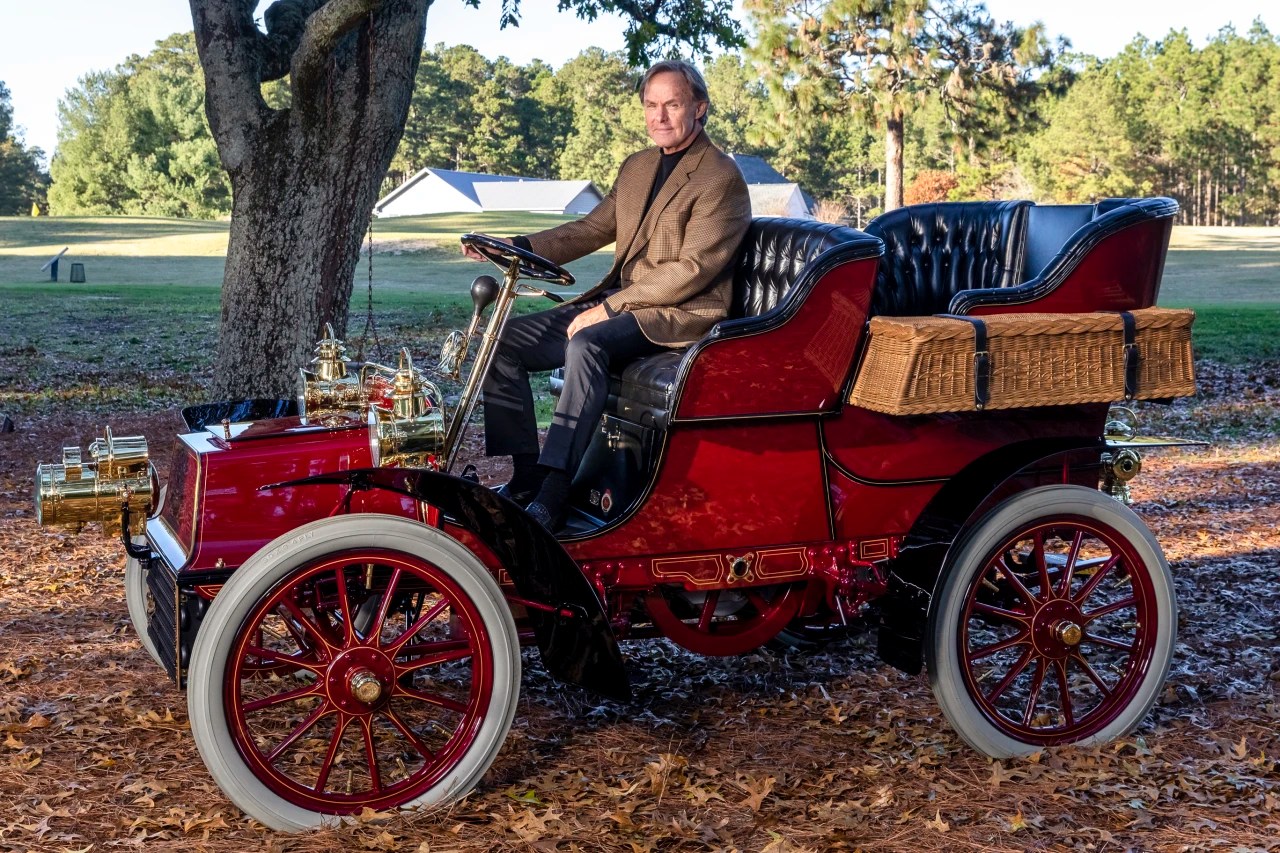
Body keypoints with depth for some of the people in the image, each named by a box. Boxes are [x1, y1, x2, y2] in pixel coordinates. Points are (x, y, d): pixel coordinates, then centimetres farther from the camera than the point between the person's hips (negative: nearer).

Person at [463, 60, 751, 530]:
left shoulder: (721, 179, -9)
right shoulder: (636, 166, 17)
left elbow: (693, 269, -17)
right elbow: (591, 229, 18)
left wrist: (609, 307, -20)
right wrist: (516, 247, 2)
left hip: (681, 314, -8)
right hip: (618, 301, 8)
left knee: (586, 343, -36)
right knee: (505, 341, -8)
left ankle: (552, 496, -38)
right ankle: (526, 475, -5)